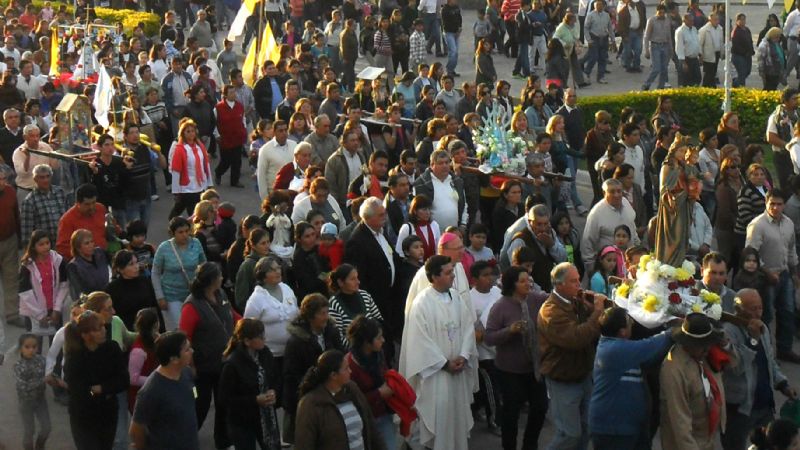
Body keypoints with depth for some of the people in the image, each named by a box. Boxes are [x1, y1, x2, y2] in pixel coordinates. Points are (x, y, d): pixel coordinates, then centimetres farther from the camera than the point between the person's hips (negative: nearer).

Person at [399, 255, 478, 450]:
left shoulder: (456, 297, 3)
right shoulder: (422, 303, -15)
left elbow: (468, 326, 3)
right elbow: (420, 340, -16)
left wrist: (463, 356, -10)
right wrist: (444, 363, -13)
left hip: (458, 368, 6)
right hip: (435, 370, -6)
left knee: (458, 411, 13)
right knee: (439, 414, -3)